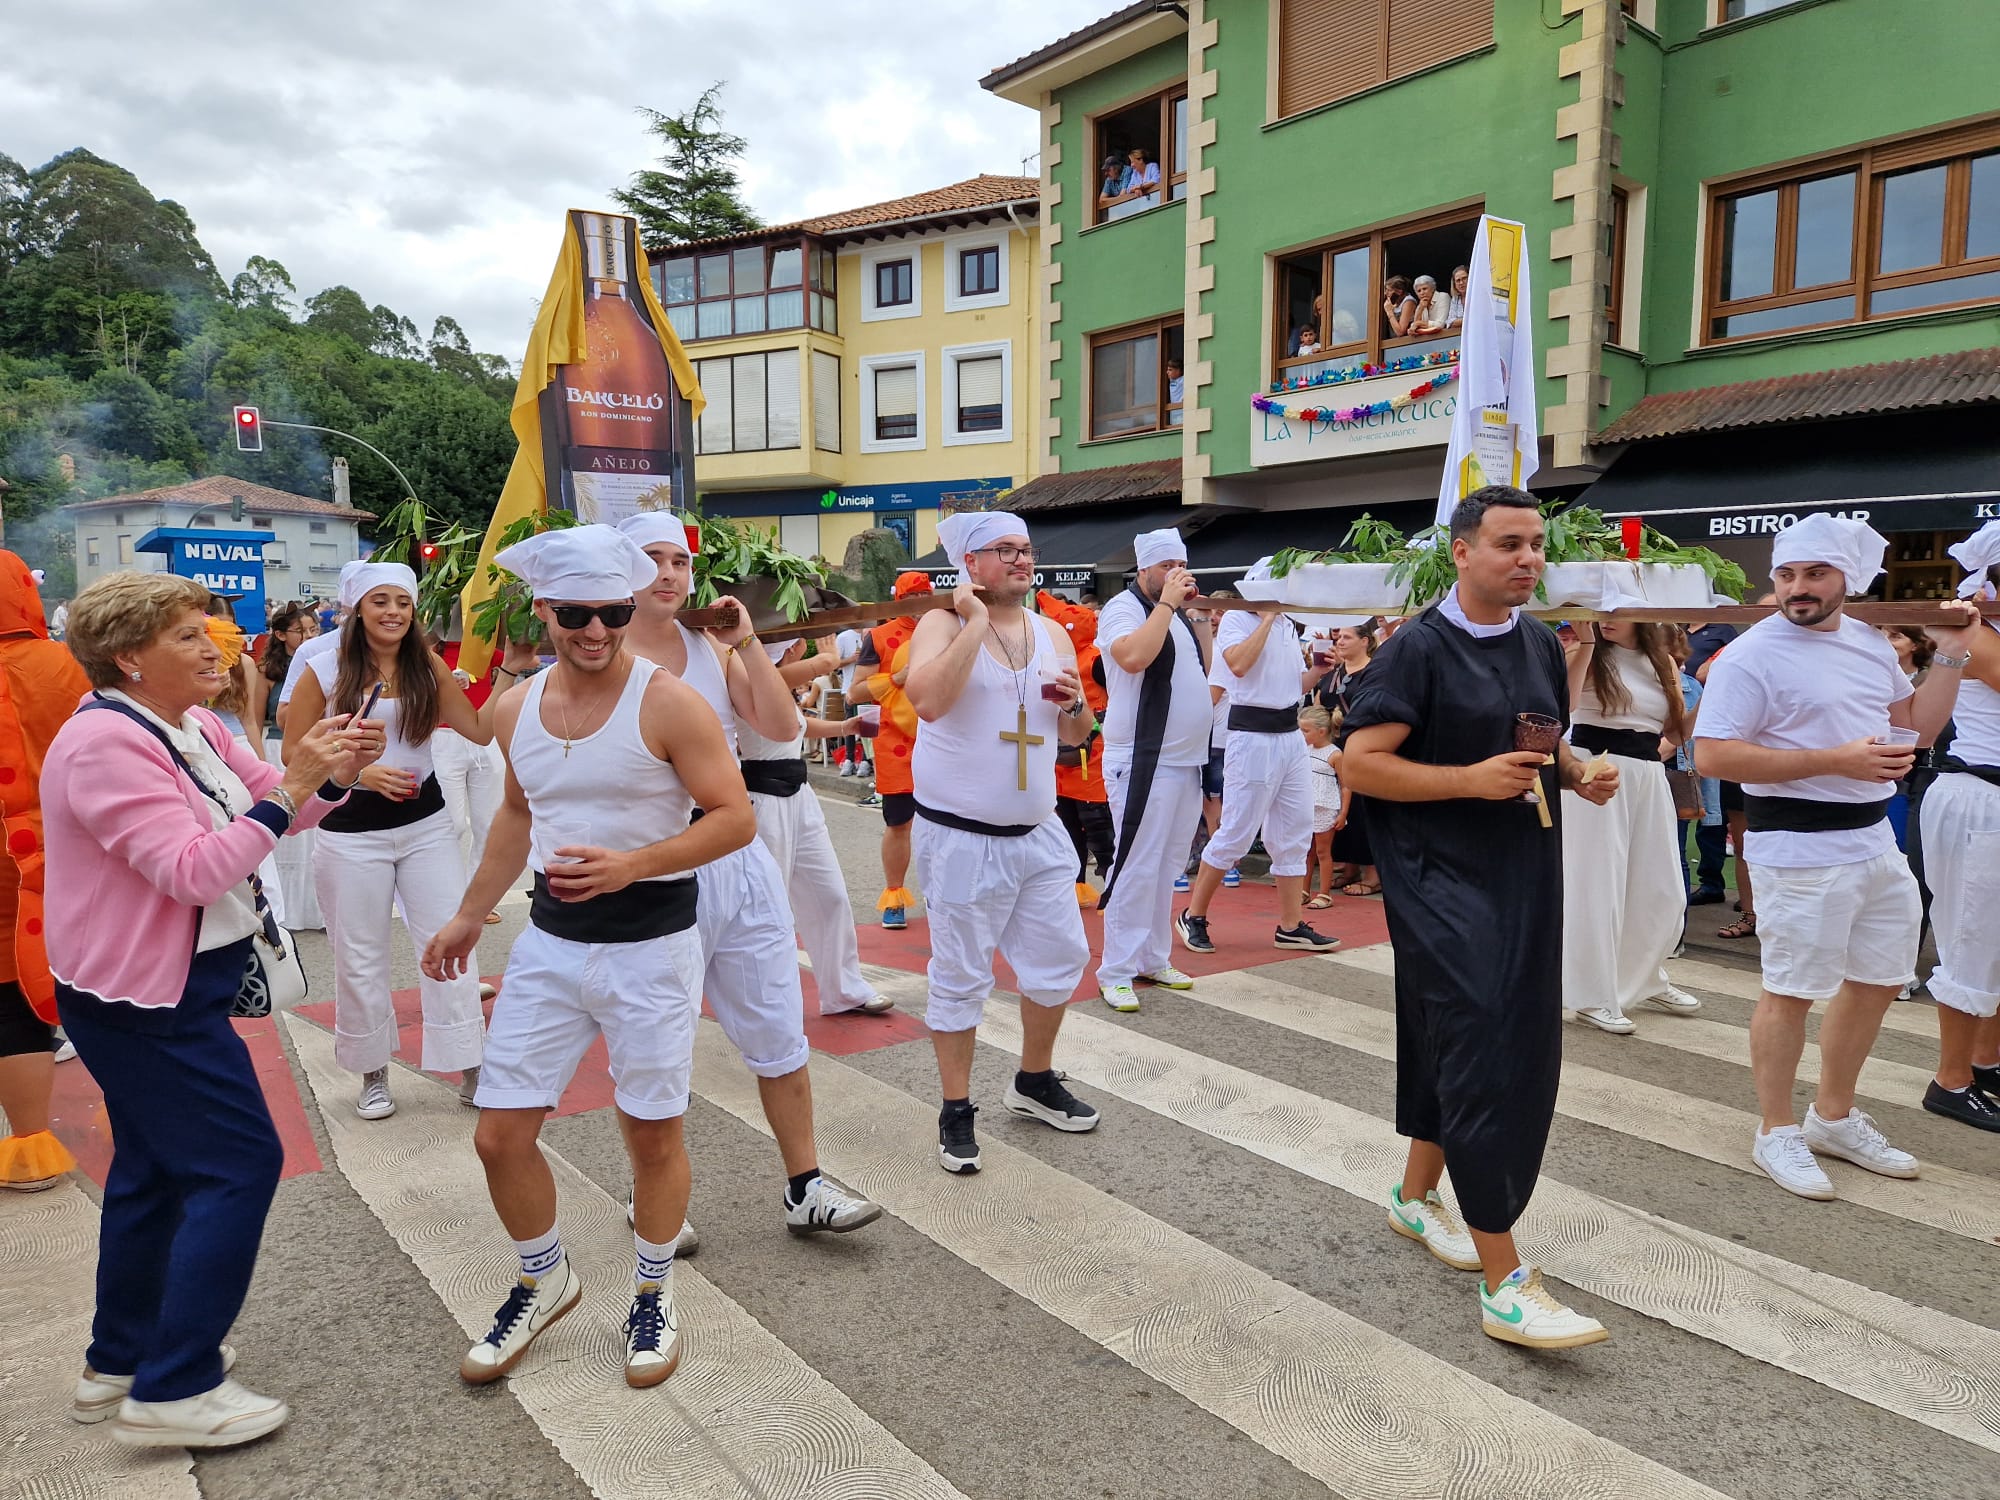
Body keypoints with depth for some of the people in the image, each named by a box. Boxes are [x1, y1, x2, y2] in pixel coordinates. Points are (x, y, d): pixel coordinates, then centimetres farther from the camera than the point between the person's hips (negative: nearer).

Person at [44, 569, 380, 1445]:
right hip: (142, 998, -10)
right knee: (241, 1163, -7)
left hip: (166, 987, 10)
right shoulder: (105, 743, -22)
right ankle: (173, 1391, 2)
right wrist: (292, 785, -29)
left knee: (154, 1167, 19)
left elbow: (274, 811, 8)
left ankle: (119, 1363, 34)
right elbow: (193, 871, -28)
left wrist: (334, 771, -10)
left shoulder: (190, 726, 5)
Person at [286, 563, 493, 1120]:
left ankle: (469, 1070, 11)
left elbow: (480, 731, -3)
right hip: (352, 830, -1)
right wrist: (363, 773, -14)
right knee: (361, 957, 9)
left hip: (426, 822, 2)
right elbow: (294, 752, -2)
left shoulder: (428, 668, 0)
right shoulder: (326, 670, -5)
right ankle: (372, 1072, 28)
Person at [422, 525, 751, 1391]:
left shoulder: (667, 703, -14)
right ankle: (545, 1280, 34)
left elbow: (735, 818, -15)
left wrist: (631, 866, -27)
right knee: (499, 1134, 7)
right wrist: (469, 916, 21)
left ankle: (653, 1296, 32)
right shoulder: (516, 708, 4)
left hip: (650, 945, -5)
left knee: (652, 1132, 7)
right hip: (550, 940, 5)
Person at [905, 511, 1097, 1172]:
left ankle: (1034, 1081, 35)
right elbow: (926, 700, -29)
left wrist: (1074, 703, -7)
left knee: (1060, 957, 14)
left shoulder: (1053, 635, 8)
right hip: (961, 837, -6)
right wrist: (976, 622, -24)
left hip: (1039, 832, 6)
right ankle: (956, 1110, 19)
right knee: (959, 977, 3)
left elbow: (1075, 736, 15)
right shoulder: (943, 624, -8)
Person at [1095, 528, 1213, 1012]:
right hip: (1143, 761, -8)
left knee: (1167, 867, 13)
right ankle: (1116, 972, 1)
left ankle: (1153, 959, 23)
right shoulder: (1124, 608, -9)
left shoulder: (1177, 613, 17)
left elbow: (1201, 668, 16)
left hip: (1186, 760, 8)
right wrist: (1167, 601, -19)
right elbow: (1134, 657, -29)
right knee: (1137, 867, -7)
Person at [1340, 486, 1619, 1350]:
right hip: (1442, 881, -8)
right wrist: (1472, 778, -22)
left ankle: (1417, 1194, 38)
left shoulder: (1542, 645, 11)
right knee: (1480, 1055, -11)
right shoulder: (1420, 648, -11)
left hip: (1525, 879, 8)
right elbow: (1358, 762, -16)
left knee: (1499, 1045, 17)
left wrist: (1579, 775, 1)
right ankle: (1505, 1285, -4)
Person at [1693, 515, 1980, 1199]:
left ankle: (1833, 1116, 34)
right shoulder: (1751, 656, -15)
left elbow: (1917, 729, 18)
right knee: (1790, 991, 1)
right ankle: (1777, 1133, 17)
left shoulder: (1870, 642, 10)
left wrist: (1951, 655, 6)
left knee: (1877, 980, 17)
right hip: (1800, 849, -8)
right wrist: (1837, 762, -23)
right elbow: (1712, 756, -22)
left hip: (1876, 838, 8)